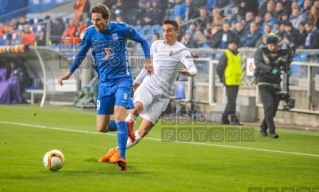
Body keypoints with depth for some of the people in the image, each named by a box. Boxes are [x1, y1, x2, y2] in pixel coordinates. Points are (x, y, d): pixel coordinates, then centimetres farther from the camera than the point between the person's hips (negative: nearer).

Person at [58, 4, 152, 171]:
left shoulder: (121, 29, -11)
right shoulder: (90, 33, -4)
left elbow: (142, 40, 5)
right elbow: (82, 54, 13)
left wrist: (148, 60, -4)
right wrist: (69, 73, 12)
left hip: (123, 80, -4)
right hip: (104, 83, 4)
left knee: (118, 114, -26)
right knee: (102, 128, 0)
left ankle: (122, 157, -22)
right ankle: (126, 129, 32)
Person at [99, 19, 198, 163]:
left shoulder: (181, 50, -6)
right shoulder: (156, 45, 10)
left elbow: (193, 69, -22)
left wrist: (188, 72, -45)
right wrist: (137, 81, 32)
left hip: (162, 94, -3)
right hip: (147, 86, 3)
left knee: (143, 130, -6)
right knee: (136, 108, -35)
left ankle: (118, 151, 5)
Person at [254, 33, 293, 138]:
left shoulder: (280, 53, 4)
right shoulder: (261, 51, -4)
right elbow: (258, 63, -19)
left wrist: (288, 70, -25)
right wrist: (271, 70, -33)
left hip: (276, 84, 4)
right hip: (264, 83, -4)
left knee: (274, 108, 7)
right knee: (269, 106, -16)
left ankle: (263, 128, 27)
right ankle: (272, 131, -17)